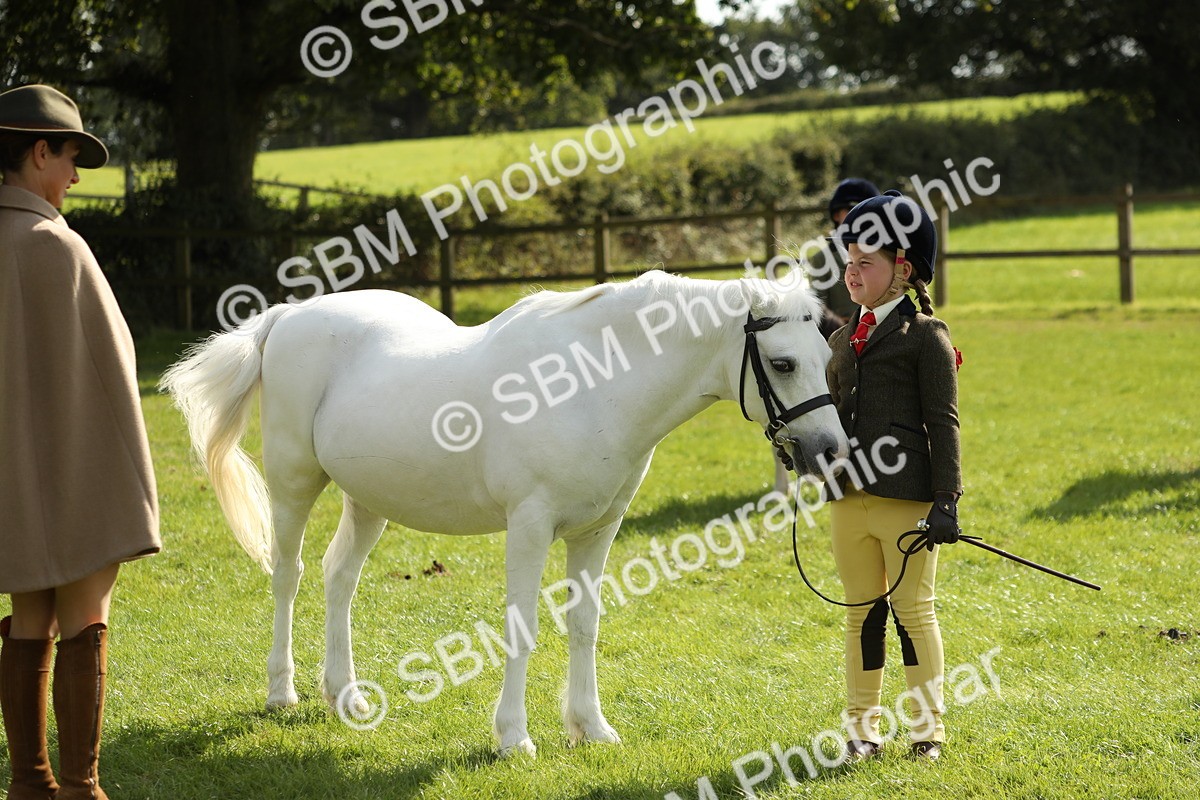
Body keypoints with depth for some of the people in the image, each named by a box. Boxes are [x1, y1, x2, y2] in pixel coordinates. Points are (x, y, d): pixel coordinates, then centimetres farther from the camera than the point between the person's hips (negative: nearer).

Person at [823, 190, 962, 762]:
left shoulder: (925, 335, -3)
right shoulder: (841, 340, 17)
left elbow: (943, 423, -7)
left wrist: (946, 499, -12)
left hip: (907, 497, -6)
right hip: (848, 498, 6)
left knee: (913, 610, 0)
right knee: (862, 613, 11)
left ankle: (927, 728, 9)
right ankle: (862, 726, 18)